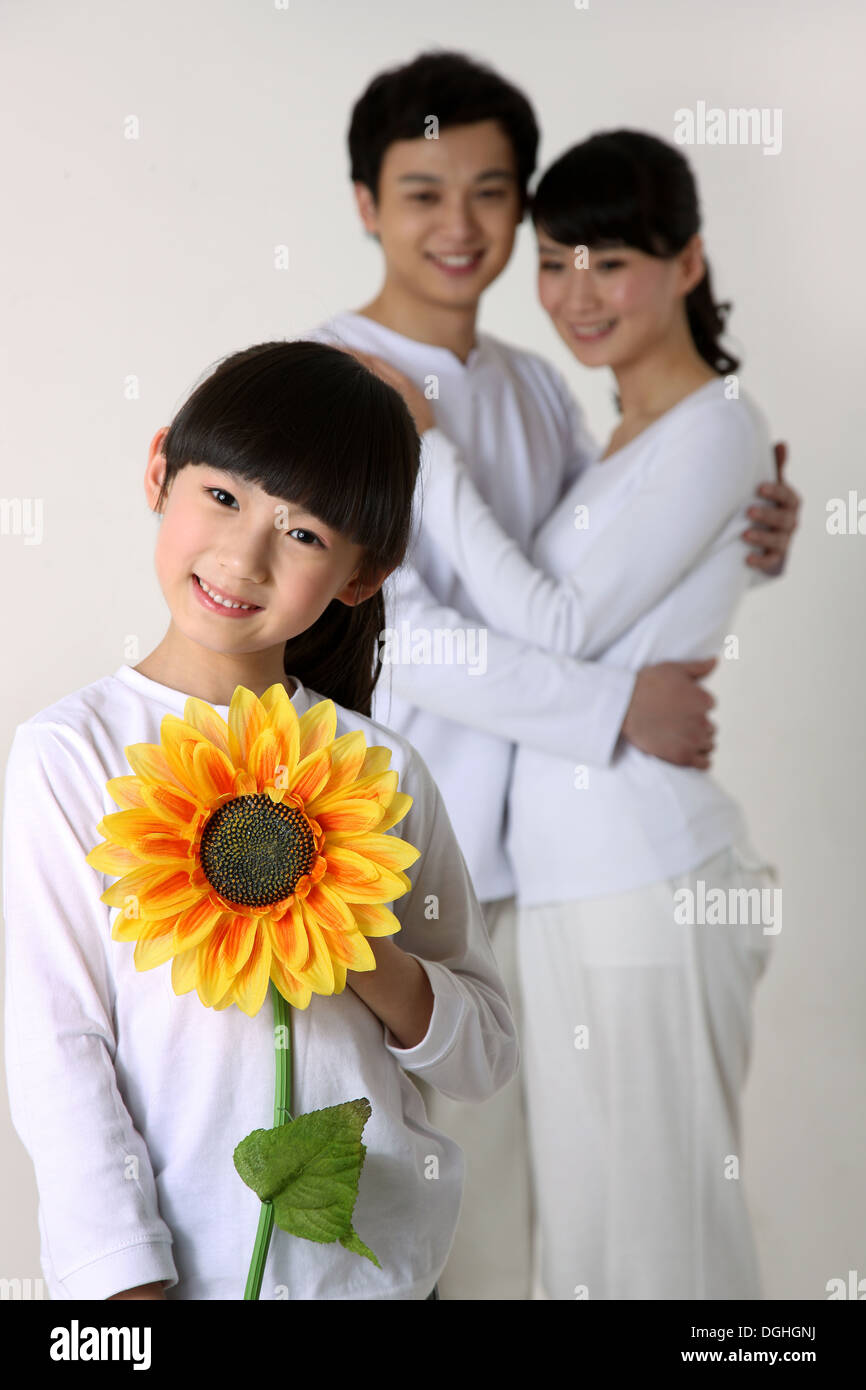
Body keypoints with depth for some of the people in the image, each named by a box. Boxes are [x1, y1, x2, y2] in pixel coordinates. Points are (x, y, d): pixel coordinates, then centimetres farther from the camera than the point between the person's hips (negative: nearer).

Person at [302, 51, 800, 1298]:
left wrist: (742, 540, -4)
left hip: (521, 845, 6)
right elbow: (389, 631, -18)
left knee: (500, 1151, 14)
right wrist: (617, 708, -18)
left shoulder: (535, 386, 10)